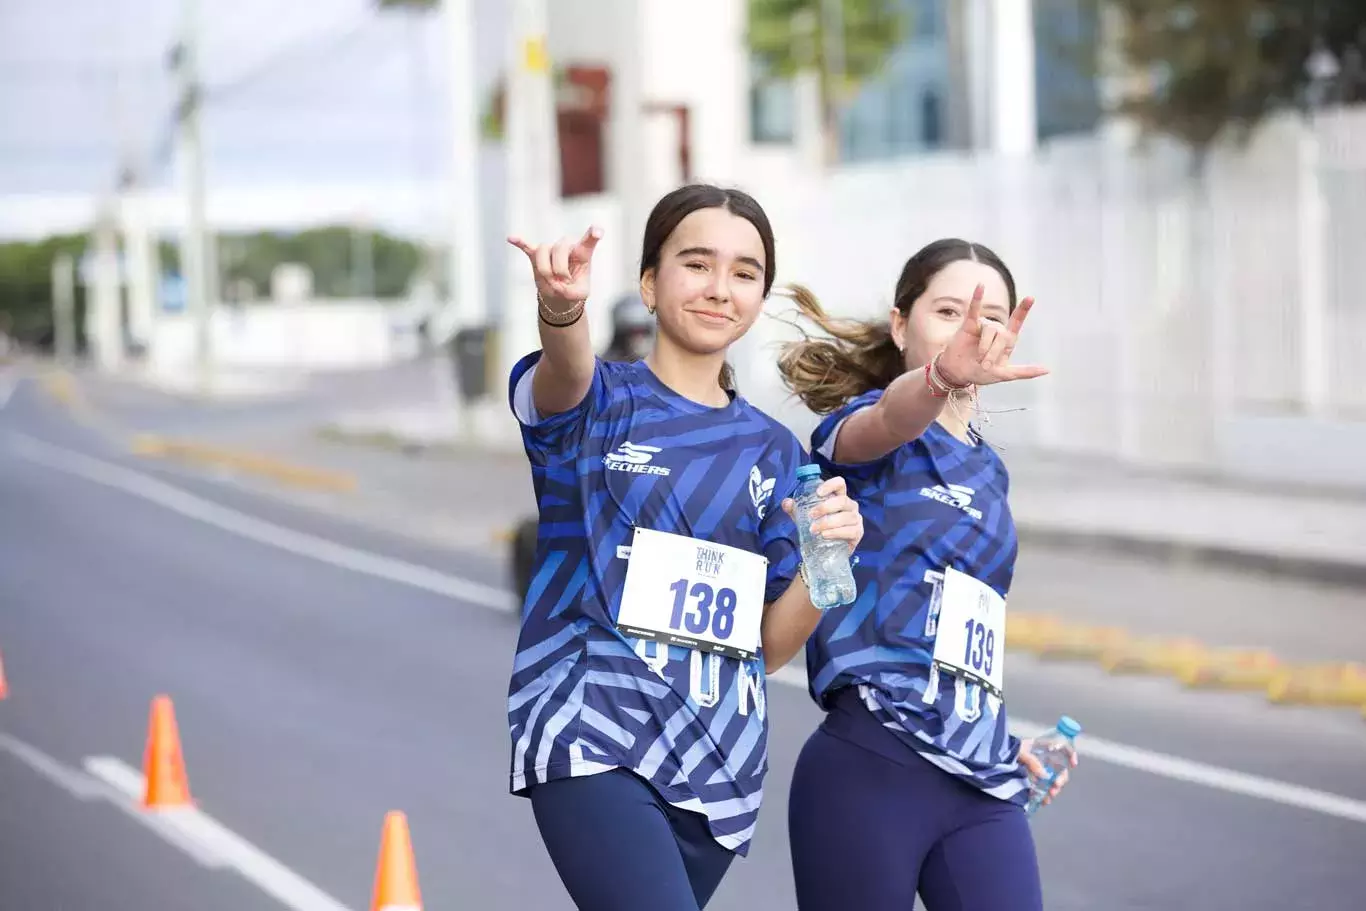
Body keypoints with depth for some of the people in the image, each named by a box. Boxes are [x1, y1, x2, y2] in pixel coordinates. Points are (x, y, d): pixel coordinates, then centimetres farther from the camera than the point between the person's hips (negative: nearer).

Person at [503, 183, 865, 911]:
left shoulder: (773, 449, 12)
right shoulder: (597, 404, 1)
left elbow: (771, 646, 10)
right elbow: (565, 375, -26)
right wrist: (562, 307, -48)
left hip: (717, 760, 5)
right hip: (595, 741, -5)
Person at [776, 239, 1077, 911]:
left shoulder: (988, 471, 20)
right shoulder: (861, 430, 0)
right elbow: (890, 417, -26)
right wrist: (942, 376, -48)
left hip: (980, 784, 6)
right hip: (870, 765, -6)